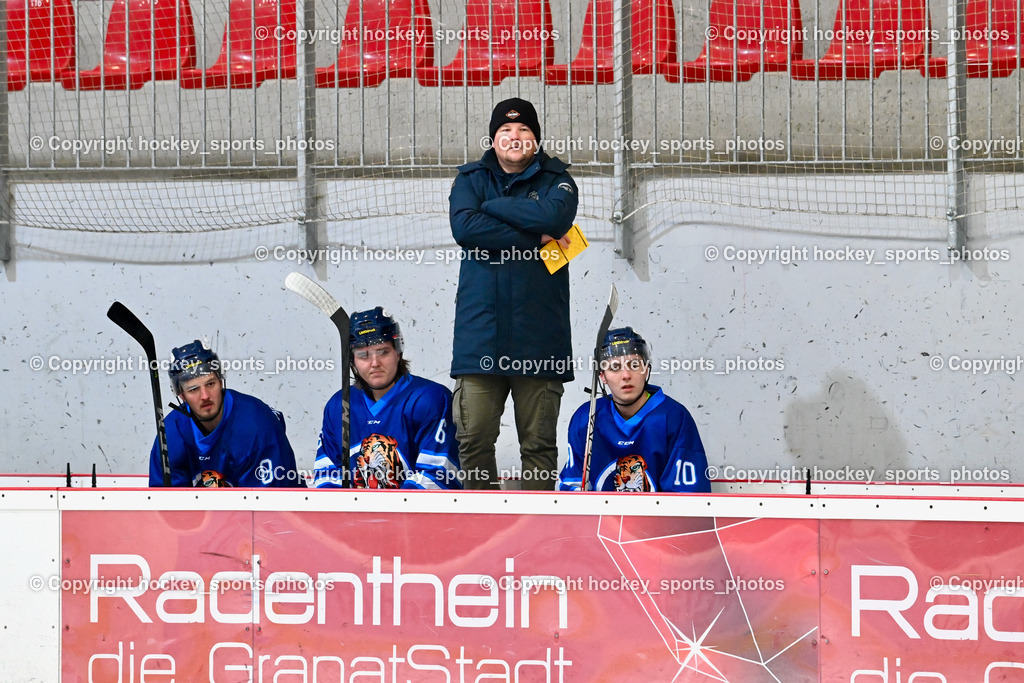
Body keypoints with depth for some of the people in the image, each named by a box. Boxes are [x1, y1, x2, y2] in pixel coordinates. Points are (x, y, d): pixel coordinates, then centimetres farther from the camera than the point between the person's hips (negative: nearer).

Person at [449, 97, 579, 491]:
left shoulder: (556, 180, 10)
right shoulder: (471, 179, 12)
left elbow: (553, 216, -13)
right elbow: (464, 226, -8)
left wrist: (491, 206, -5)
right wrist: (534, 239, -9)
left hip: (538, 336, -1)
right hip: (481, 335, 1)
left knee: (539, 443, 2)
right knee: (474, 438, -3)